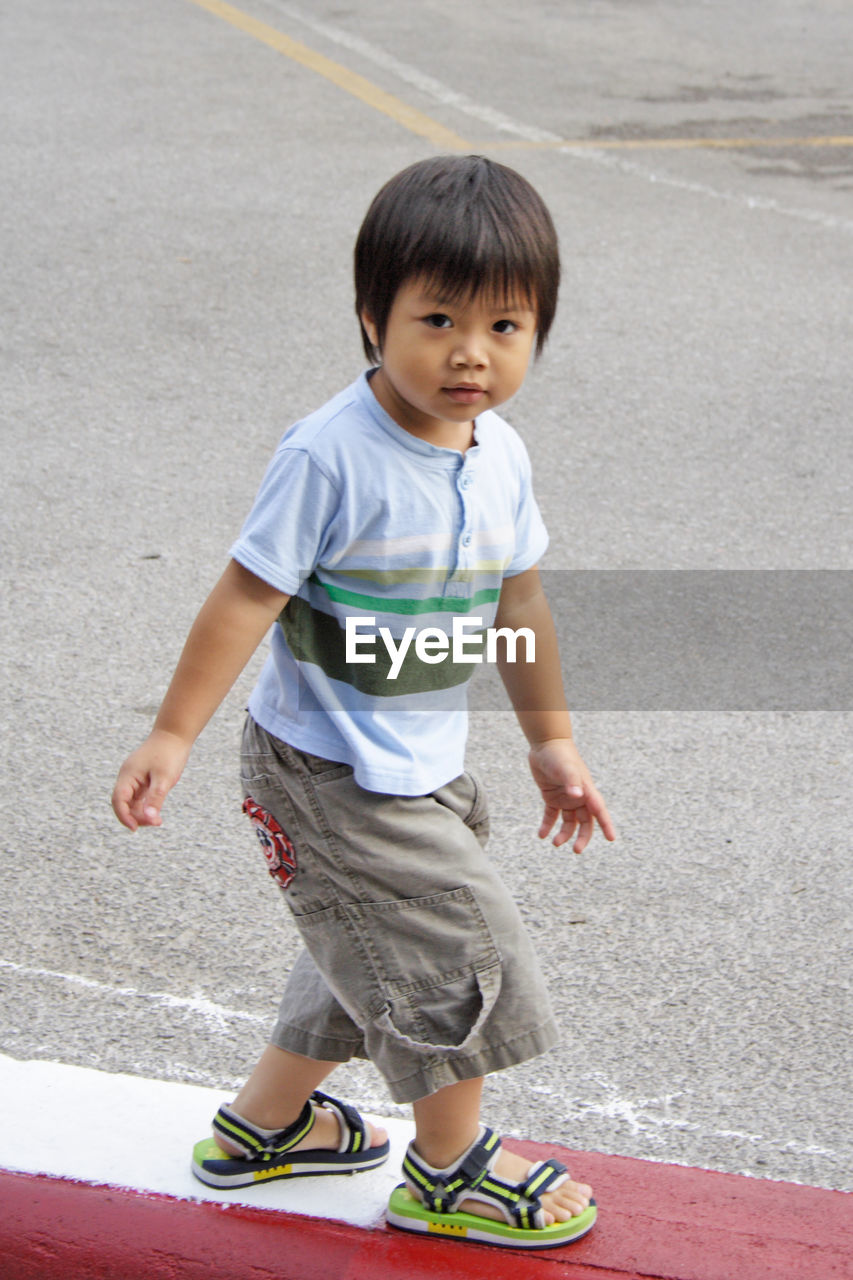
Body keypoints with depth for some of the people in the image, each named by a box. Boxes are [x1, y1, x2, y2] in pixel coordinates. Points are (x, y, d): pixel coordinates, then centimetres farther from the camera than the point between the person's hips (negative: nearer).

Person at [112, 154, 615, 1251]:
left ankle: (267, 1121, 41)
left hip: (422, 769, 8)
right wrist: (172, 735, -19)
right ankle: (450, 1170, 22)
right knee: (459, 955, 0)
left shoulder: (499, 455, 0)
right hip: (327, 771, -8)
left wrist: (551, 739, 19)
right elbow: (247, 596, -19)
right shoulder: (330, 455, -23)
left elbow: (518, 602, 13)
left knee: (371, 955, 20)